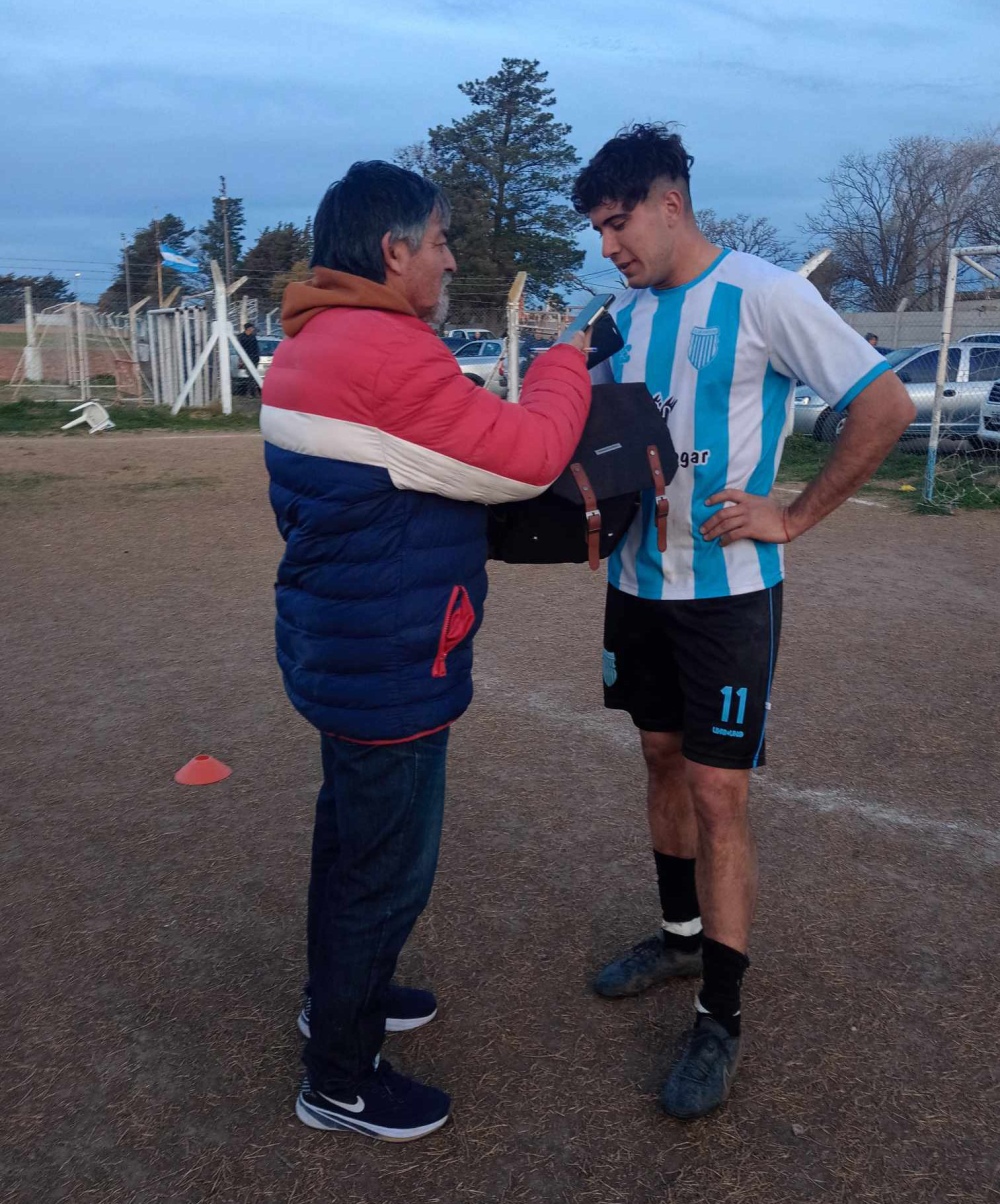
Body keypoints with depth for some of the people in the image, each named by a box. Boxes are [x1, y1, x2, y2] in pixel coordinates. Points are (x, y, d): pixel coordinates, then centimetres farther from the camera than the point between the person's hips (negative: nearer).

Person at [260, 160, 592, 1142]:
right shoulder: (386, 353, -24)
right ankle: (339, 1081, 26)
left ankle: (338, 997, 47)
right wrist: (568, 360, -5)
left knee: (351, 835, 26)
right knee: (388, 869, 6)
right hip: (388, 672, -10)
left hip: (337, 649, 11)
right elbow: (526, 454, -21)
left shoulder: (311, 346, 10)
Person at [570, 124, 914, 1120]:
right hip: (638, 584, 7)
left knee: (719, 797, -3)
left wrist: (792, 518, -14)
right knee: (663, 764, 17)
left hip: (728, 591, -6)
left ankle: (719, 1021, 12)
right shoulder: (625, 315, 8)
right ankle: (682, 935, 37)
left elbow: (886, 405, -12)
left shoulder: (763, 294, -12)